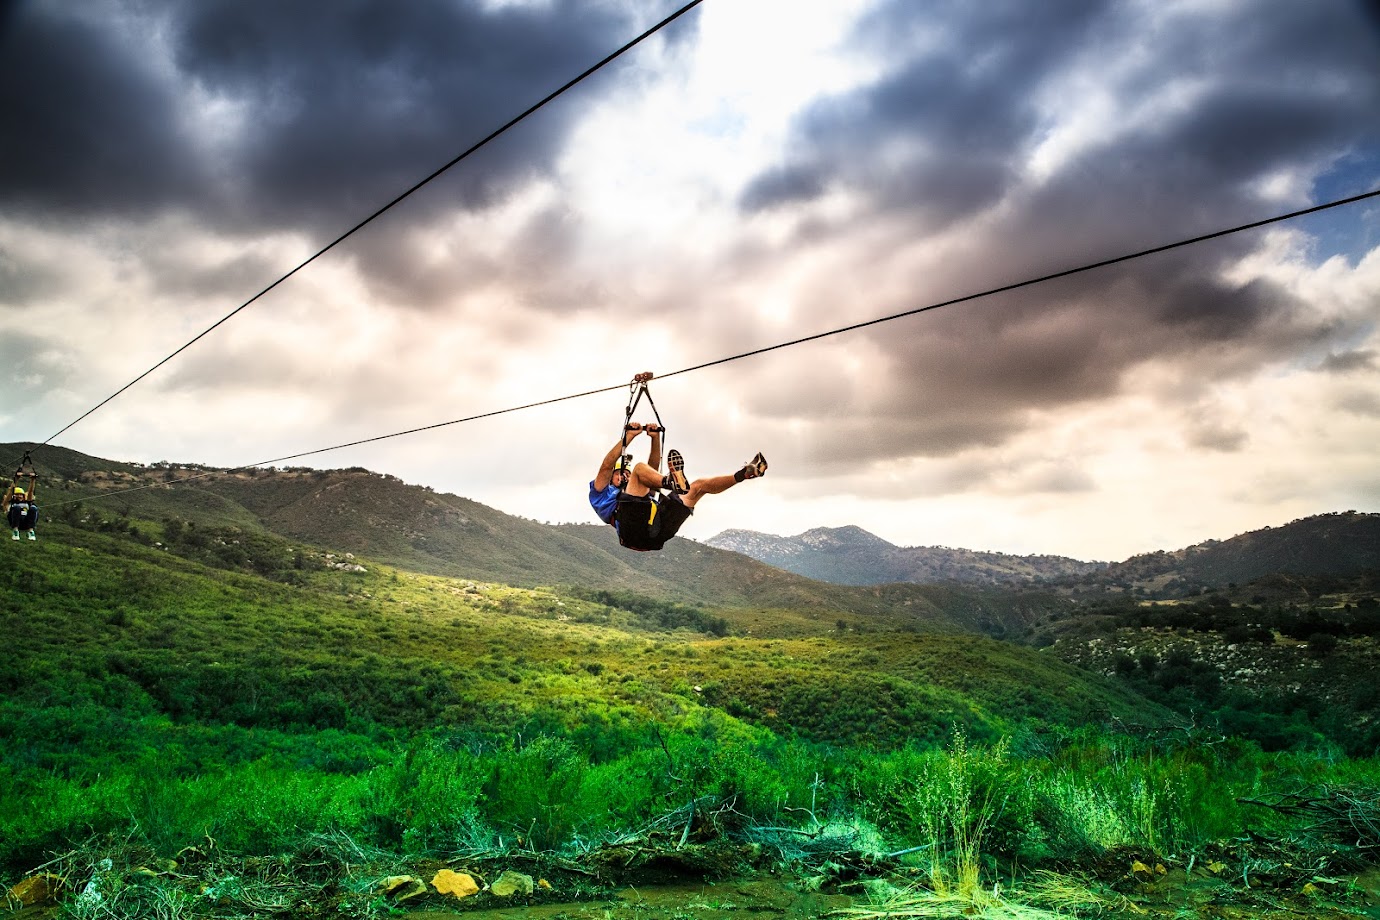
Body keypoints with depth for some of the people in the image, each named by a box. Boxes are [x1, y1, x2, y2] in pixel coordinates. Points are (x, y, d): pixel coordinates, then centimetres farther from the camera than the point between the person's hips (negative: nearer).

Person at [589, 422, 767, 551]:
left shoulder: (639, 492, 46)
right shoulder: (601, 495, 32)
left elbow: (653, 469, 39)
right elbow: (607, 465, 15)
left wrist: (655, 438, 28)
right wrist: (629, 437, 13)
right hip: (634, 529, -5)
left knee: (699, 485, 8)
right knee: (639, 467, -13)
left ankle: (741, 474, -11)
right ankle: (673, 483, -41)